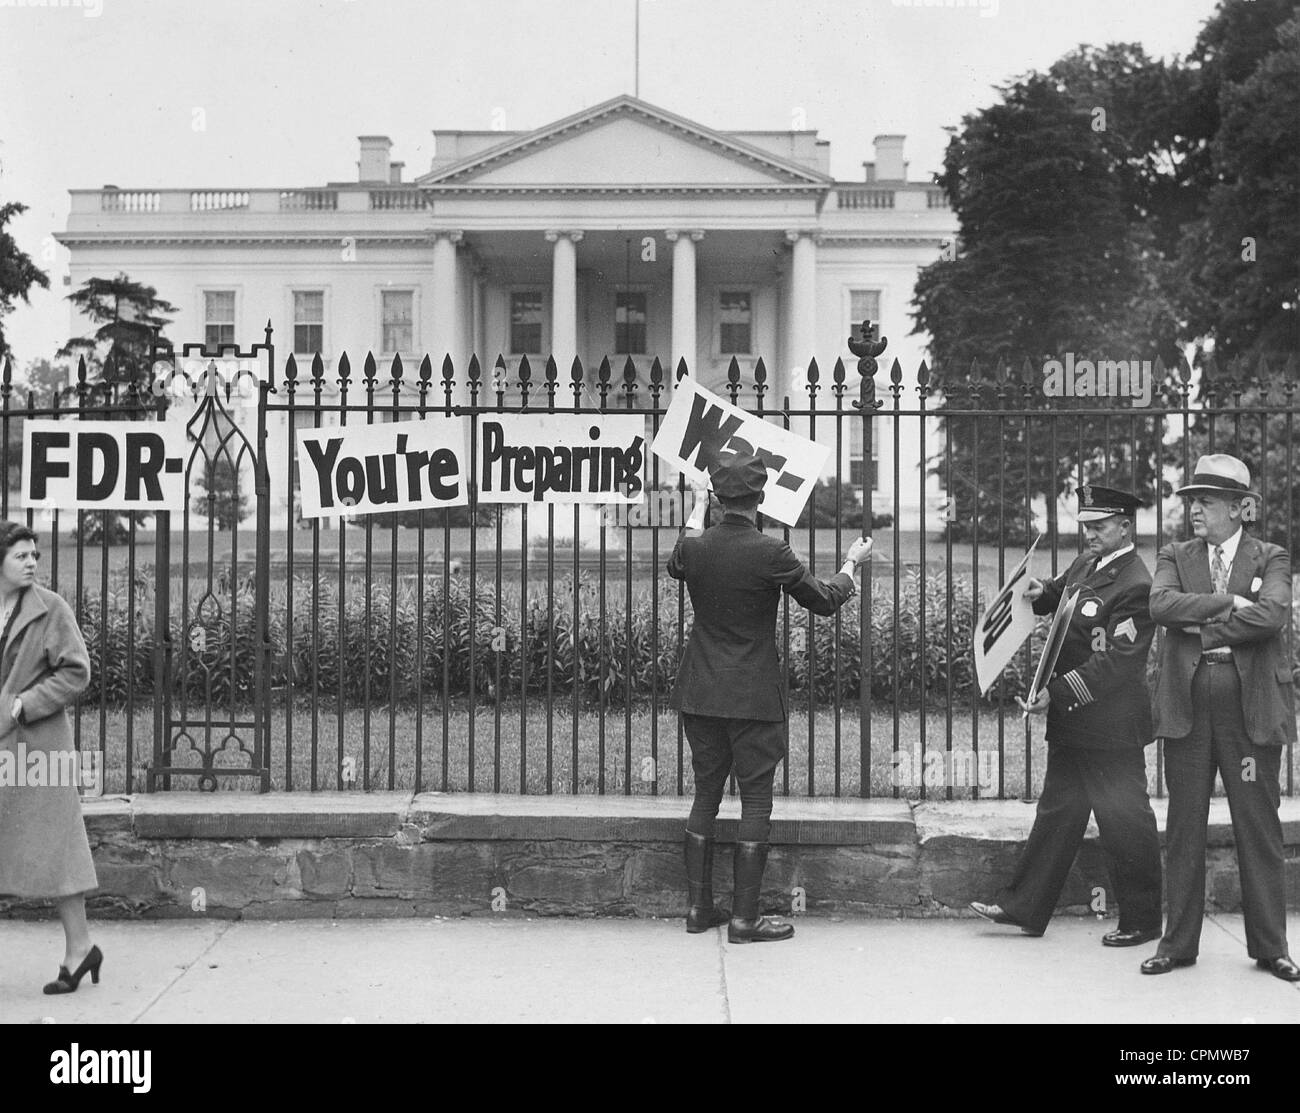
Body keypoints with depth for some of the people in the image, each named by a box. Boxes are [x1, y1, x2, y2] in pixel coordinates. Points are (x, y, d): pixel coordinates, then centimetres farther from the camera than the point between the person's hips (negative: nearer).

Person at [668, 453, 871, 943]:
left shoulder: (693, 547, -3)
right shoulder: (770, 553, -16)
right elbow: (824, 601, -4)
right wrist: (852, 563, 14)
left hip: (700, 695, 5)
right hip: (753, 697, -5)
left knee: (706, 796, 14)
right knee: (756, 803, 2)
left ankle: (699, 907, 19)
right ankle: (744, 917, 3)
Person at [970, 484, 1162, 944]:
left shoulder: (1135, 586, -18)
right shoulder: (1086, 564, 9)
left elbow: (1115, 662, -23)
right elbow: (1059, 595, 27)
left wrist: (1056, 693, -25)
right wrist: (1040, 593, 3)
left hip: (1111, 725, -9)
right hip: (1072, 720, 9)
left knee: (1125, 820, 2)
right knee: (1058, 811, 15)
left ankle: (1142, 921, 16)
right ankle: (1024, 907, 22)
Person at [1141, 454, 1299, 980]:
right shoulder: (1175, 557, 11)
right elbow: (1161, 605, -8)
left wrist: (1199, 626, -11)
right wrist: (1228, 603, -13)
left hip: (1251, 707, -2)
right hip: (1187, 706, 2)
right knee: (1184, 828, 6)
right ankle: (1178, 942, 15)